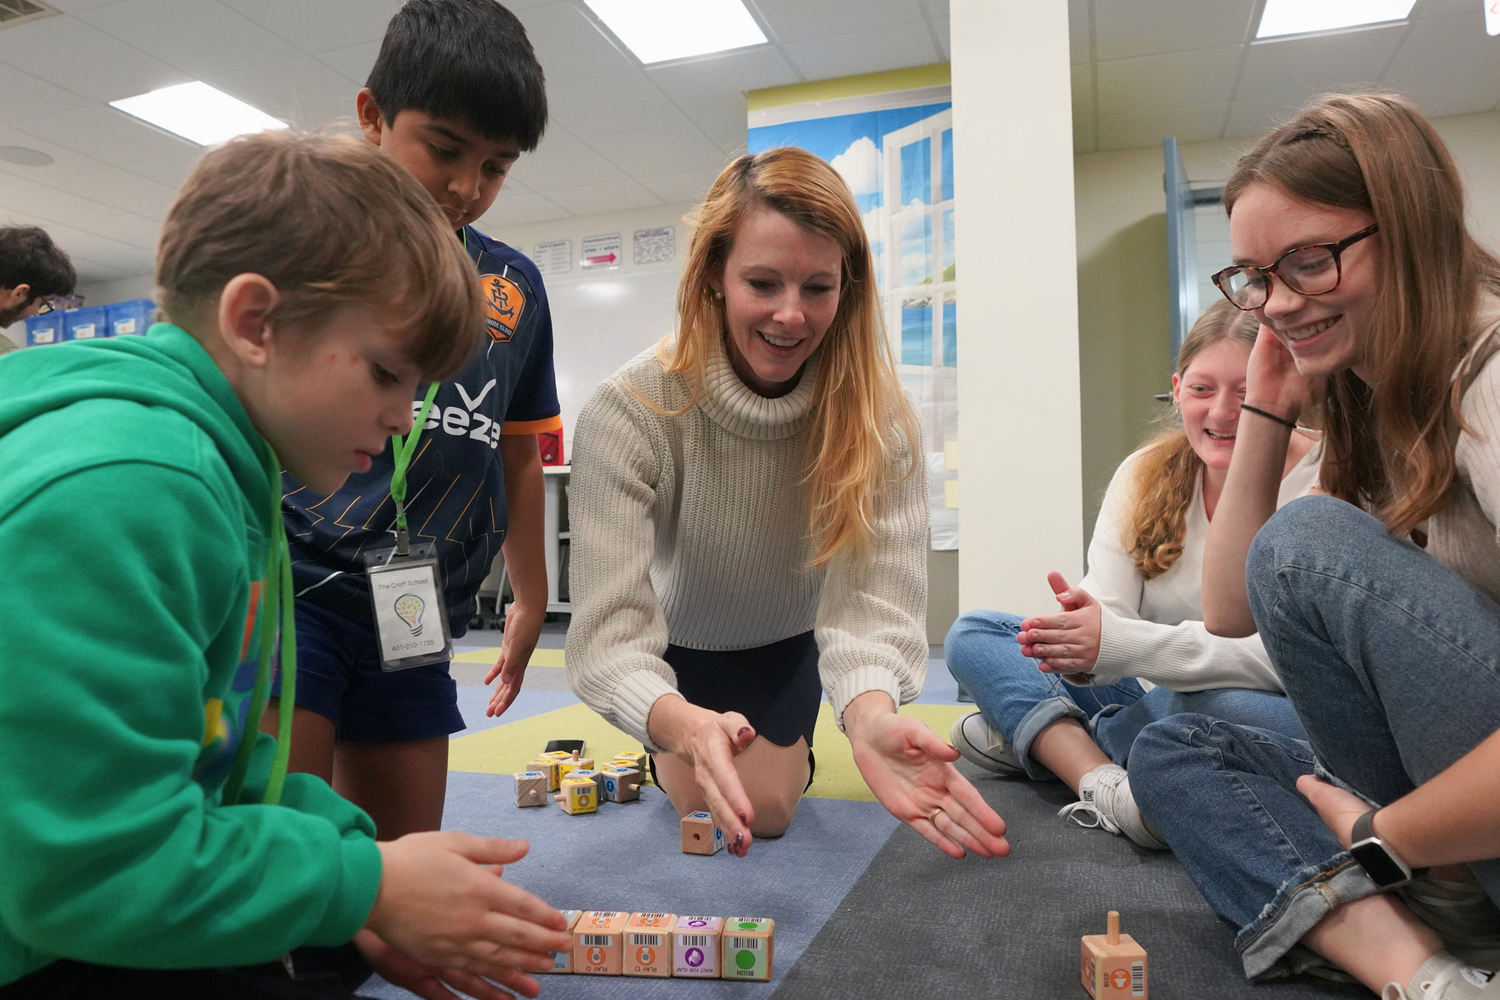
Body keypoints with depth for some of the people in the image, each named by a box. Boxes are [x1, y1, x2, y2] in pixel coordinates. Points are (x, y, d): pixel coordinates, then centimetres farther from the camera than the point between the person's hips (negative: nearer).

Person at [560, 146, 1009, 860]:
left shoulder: (877, 418, -30)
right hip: (674, 640, -1)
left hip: (786, 639, 2)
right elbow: (606, 629, -42)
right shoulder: (628, 414, -37)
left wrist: (870, 713, -61)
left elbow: (875, 592, -38)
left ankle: (785, 747, 43)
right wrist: (686, 726, -65)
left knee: (766, 809, 6)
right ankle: (670, 759, 38)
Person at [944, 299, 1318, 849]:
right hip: (1154, 697, 5)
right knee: (971, 633, -5)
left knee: (1229, 706, -41)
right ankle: (1101, 782, -27)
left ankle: (1032, 737, -14)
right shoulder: (1145, 475, -1)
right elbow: (1110, 614, -10)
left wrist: (1119, 644, -37)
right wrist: (1081, 637, -36)